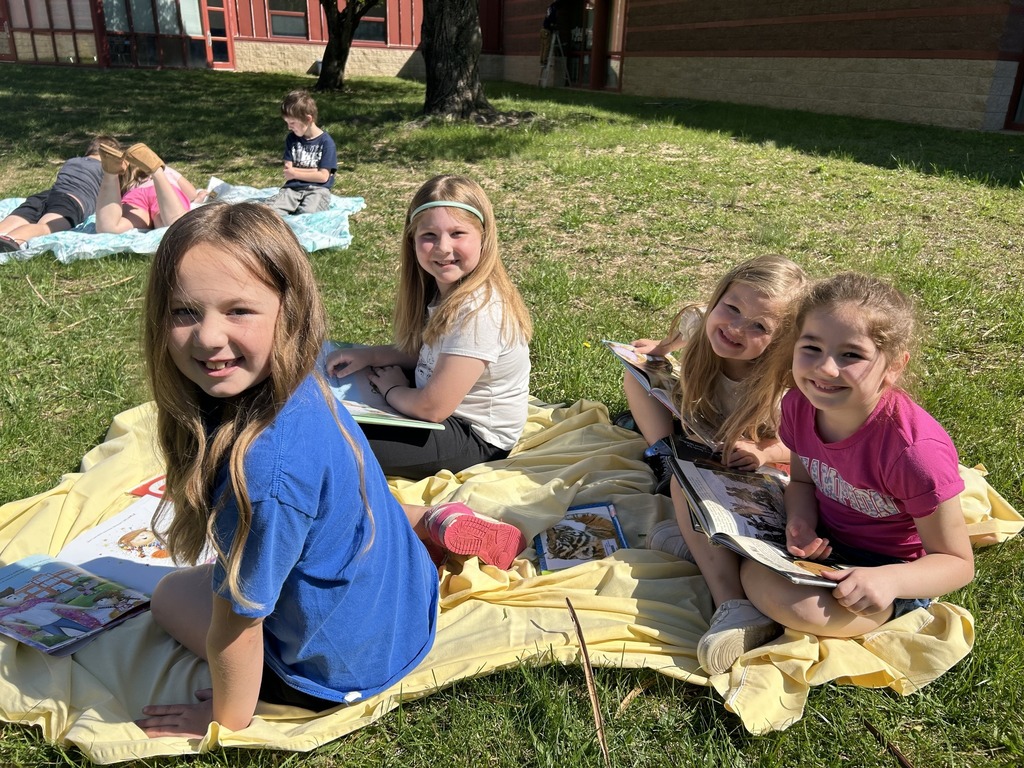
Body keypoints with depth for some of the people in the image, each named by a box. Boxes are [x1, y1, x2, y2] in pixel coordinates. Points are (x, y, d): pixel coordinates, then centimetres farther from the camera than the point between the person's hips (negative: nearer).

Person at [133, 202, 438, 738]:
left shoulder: (264, 464, -38)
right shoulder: (300, 390, -14)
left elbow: (237, 625, -23)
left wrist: (224, 721, -7)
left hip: (344, 668, -6)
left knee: (171, 593, 15)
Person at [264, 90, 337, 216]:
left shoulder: (326, 142, -3)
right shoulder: (291, 138, 12)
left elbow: (323, 176, -8)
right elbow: (288, 171, 6)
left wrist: (295, 173, 0)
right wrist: (313, 171, -6)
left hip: (317, 189, -3)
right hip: (293, 188, 3)